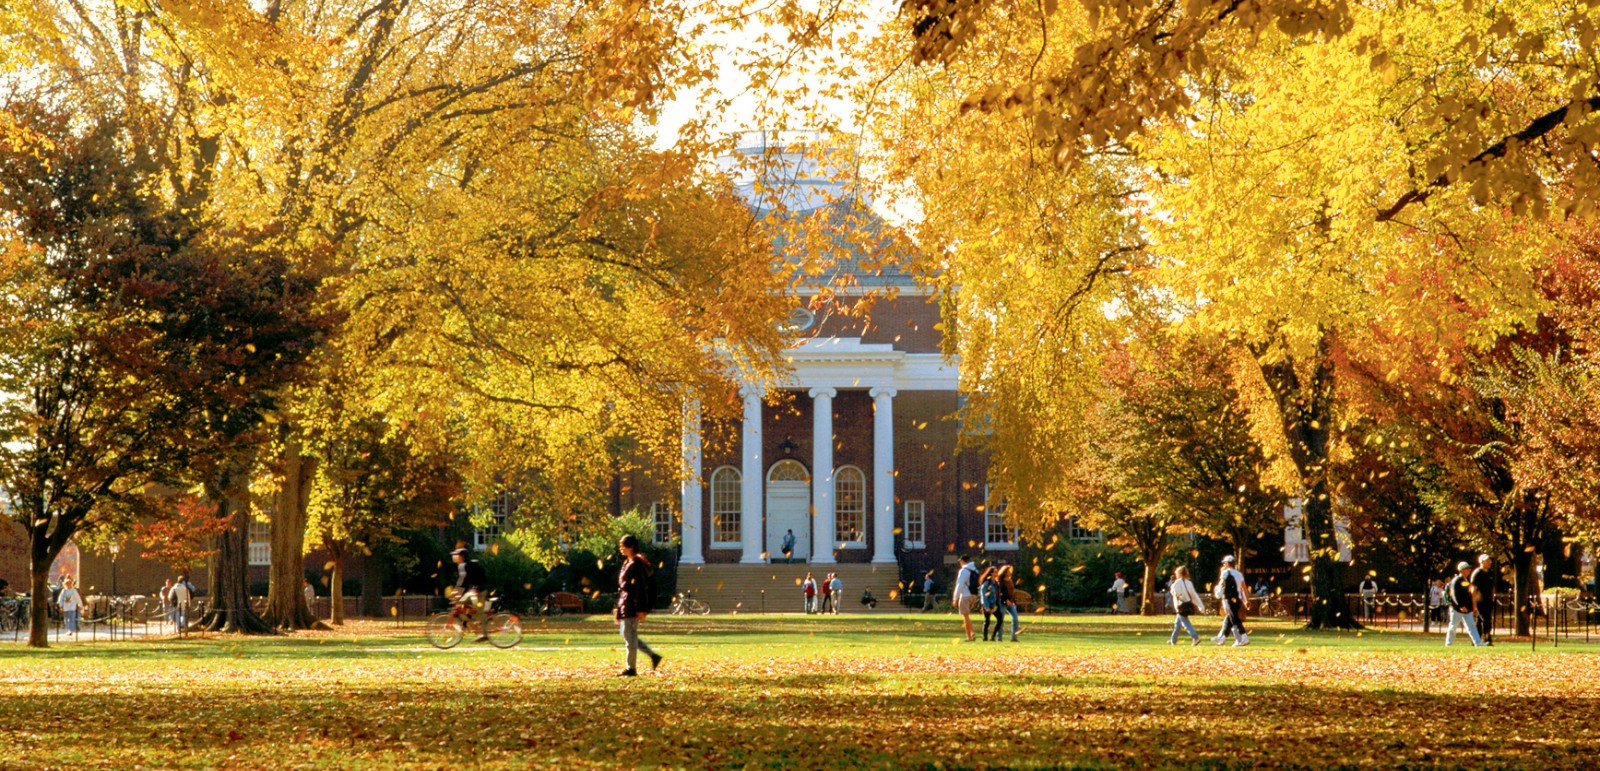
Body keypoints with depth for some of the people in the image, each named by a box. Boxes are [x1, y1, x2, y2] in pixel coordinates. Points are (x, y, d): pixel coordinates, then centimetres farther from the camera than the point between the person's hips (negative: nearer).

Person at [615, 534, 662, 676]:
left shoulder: (636, 564, -14)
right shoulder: (627, 563, 16)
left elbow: (640, 587, -18)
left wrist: (640, 609, -21)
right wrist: (619, 607, 22)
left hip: (632, 606, -10)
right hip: (625, 606, 10)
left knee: (630, 637, -4)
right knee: (627, 636, 13)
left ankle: (631, 668, 2)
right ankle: (653, 655, 18)